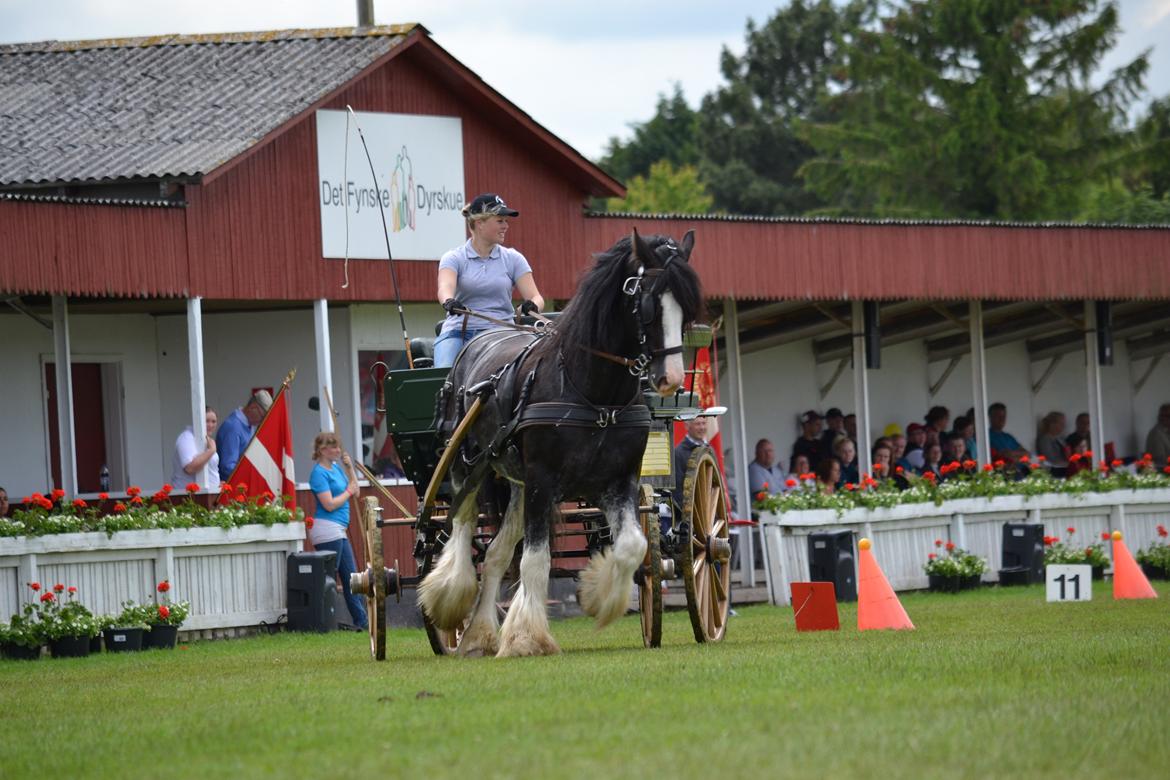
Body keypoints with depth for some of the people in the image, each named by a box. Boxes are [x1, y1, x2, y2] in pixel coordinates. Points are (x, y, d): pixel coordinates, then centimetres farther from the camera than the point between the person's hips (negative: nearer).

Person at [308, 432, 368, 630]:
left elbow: (355, 490, 16)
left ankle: (362, 621, 14)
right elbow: (329, 504, -17)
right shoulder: (319, 473, -11)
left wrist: (349, 468, 5)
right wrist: (348, 491, -5)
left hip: (338, 531, 9)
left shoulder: (335, 468, 14)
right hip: (327, 530, -9)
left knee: (350, 577, 11)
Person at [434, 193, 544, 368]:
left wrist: (532, 306, -22)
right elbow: (445, 287, -14)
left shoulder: (513, 258, 12)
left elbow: (535, 297, 4)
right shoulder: (454, 258, 6)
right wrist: (449, 302, -39)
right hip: (458, 332, -1)